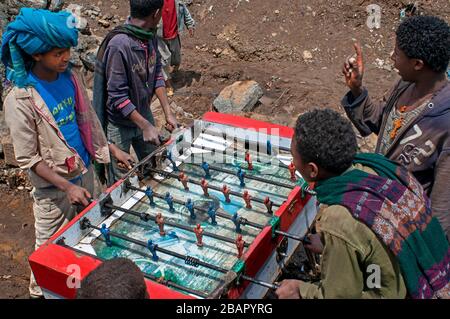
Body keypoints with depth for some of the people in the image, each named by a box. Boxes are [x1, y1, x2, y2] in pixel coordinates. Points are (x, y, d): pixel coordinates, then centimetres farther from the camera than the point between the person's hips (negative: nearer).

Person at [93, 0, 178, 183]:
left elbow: (156, 74, 3)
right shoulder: (119, 44, -29)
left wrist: (168, 113, -3)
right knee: (119, 180, 7)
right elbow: (117, 97, -26)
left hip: (143, 114, 7)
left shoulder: (150, 36, -7)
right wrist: (145, 126, -25)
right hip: (119, 123, -7)